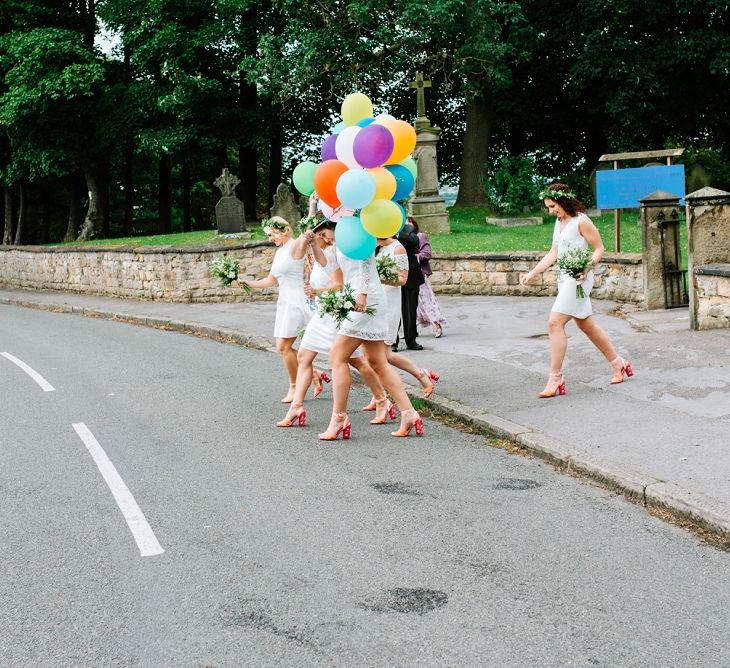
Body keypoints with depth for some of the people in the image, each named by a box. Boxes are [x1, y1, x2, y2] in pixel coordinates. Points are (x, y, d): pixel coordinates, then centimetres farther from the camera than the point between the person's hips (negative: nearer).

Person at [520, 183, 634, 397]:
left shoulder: (581, 221, -11)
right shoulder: (559, 222, 15)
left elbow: (599, 249, -8)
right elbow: (553, 254, 18)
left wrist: (588, 267, -24)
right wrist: (532, 273, 11)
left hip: (577, 278, -9)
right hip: (564, 279, 9)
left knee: (554, 323, -16)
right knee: (587, 325, 16)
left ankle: (555, 378, -13)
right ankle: (618, 364, 30)